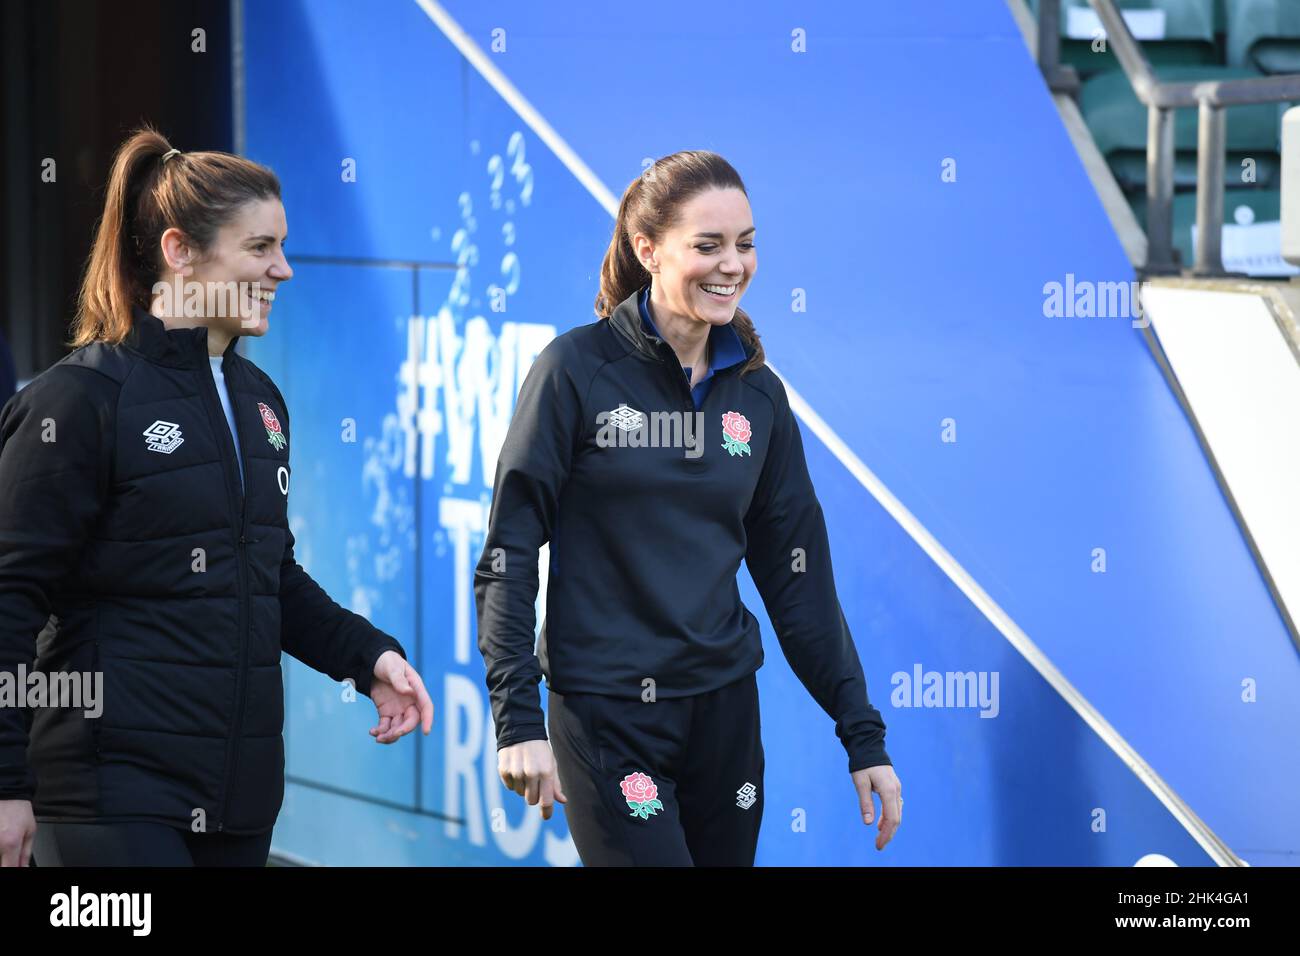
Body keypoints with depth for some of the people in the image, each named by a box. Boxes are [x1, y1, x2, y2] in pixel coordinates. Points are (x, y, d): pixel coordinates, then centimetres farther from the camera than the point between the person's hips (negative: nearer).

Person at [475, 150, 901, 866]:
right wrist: (517, 719, -13)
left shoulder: (757, 393, 8)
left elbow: (798, 576, 12)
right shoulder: (577, 370, -6)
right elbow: (508, 552, -6)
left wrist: (863, 735, 9)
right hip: (605, 715, -5)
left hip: (724, 704, 5)